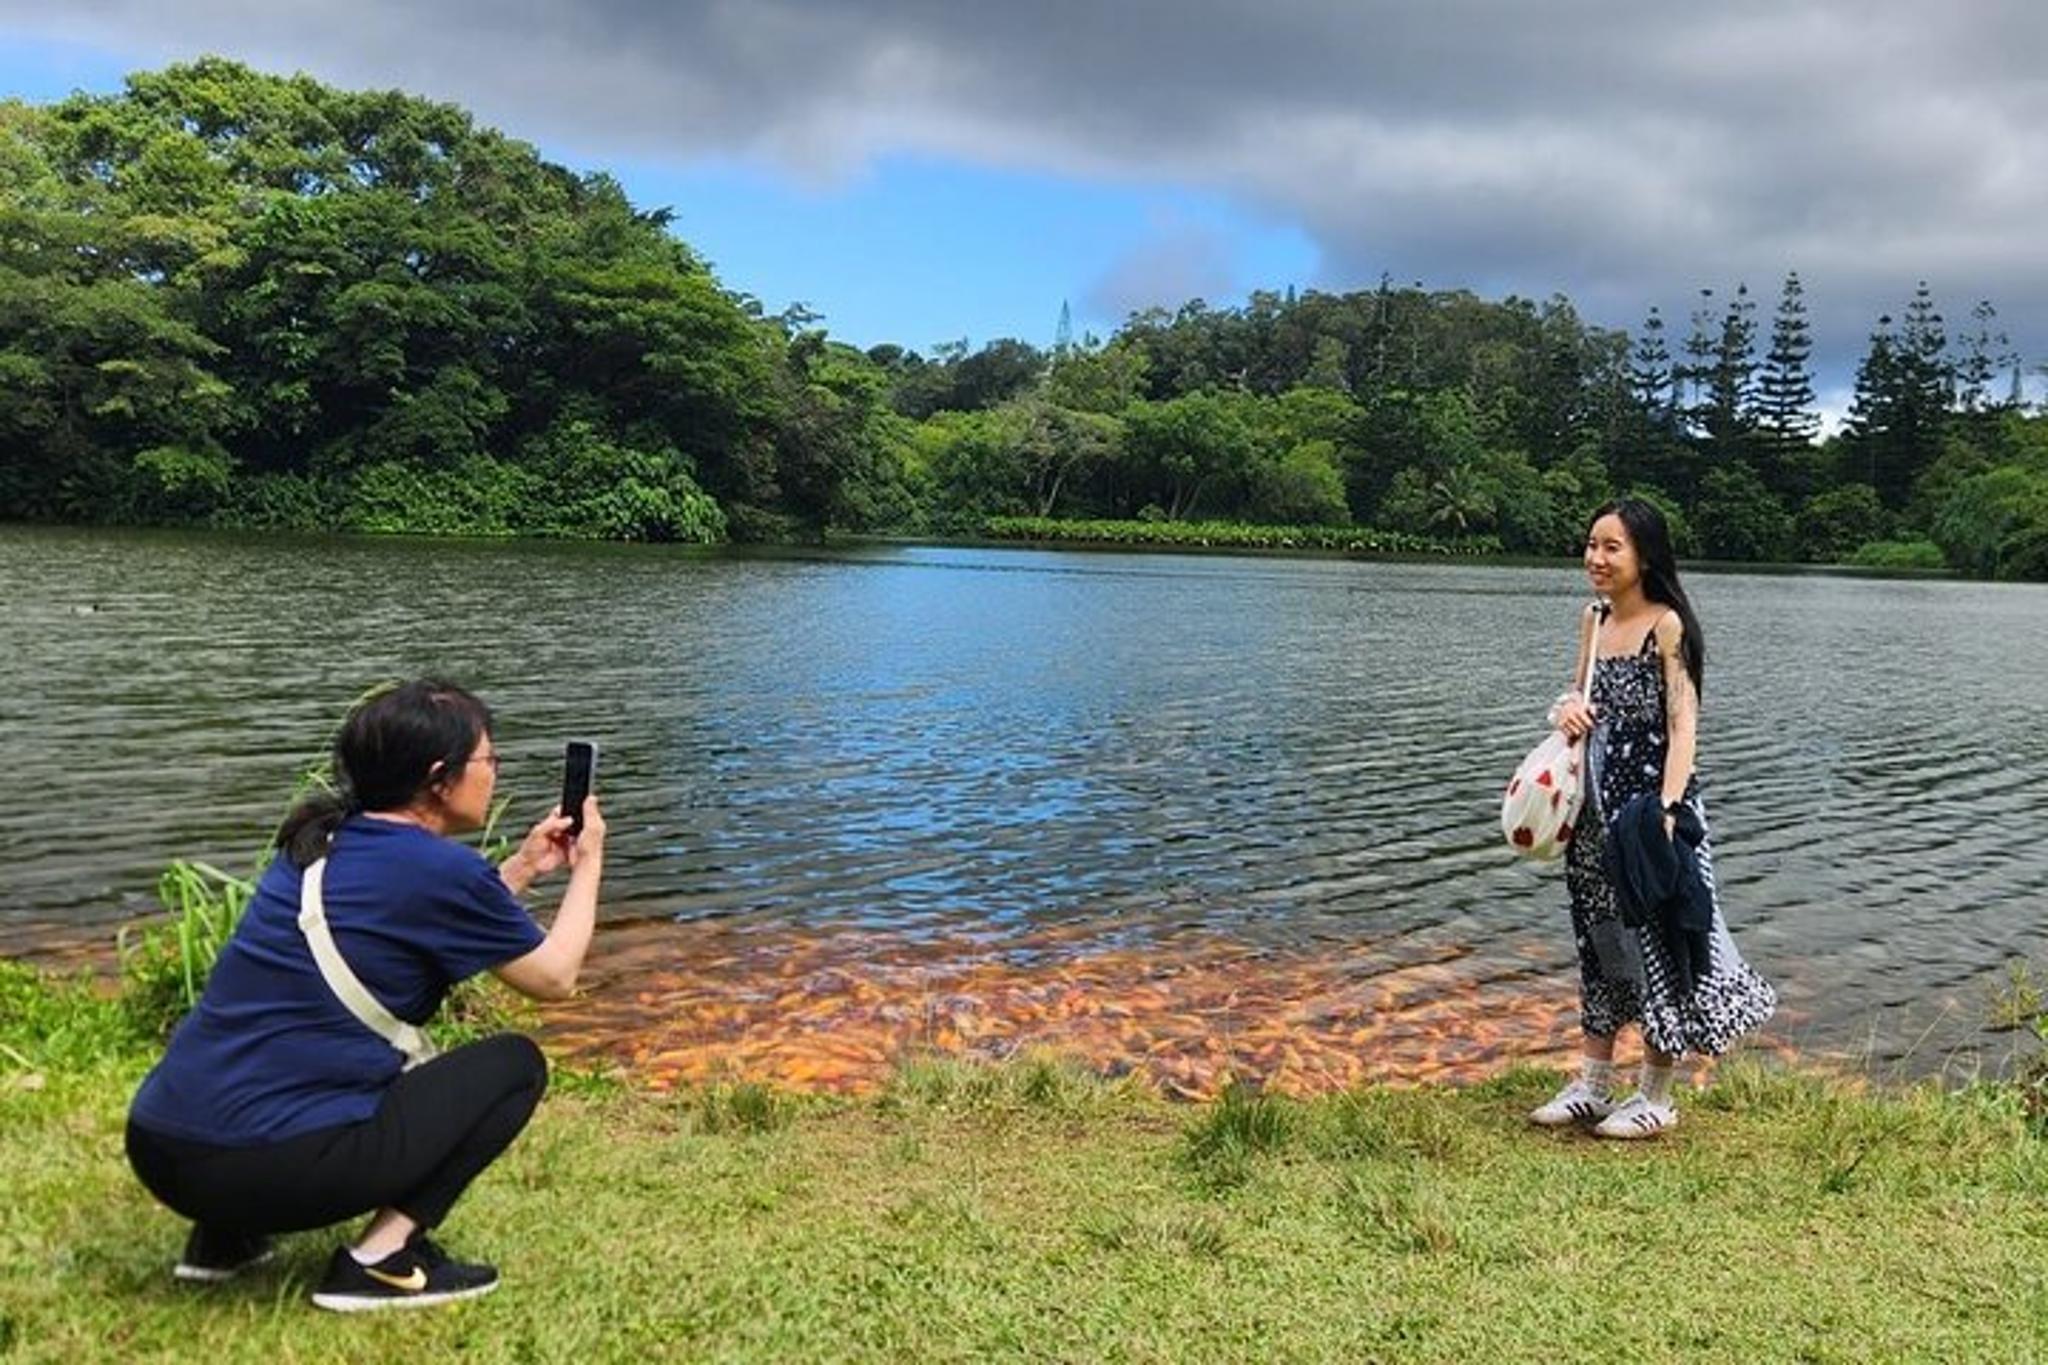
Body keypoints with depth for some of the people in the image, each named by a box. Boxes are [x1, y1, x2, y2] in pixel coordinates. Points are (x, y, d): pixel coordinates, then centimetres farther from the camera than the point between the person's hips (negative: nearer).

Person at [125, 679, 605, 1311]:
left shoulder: (316, 842, 12)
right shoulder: (439, 870, -10)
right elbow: (555, 977, 6)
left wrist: (521, 869, 30)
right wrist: (589, 863, 19)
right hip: (275, 1167, -8)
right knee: (515, 1065, 7)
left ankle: (224, 1235, 21)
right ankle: (382, 1258, -3)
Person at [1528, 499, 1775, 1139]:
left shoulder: (1667, 625, -11)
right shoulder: (1593, 619, 9)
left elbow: (1683, 724, -15)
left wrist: (1666, 807, -25)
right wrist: (1567, 709, -5)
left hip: (1651, 803, -7)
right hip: (1595, 806, 7)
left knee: (1656, 938, 3)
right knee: (1599, 937, 14)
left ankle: (1656, 1098, 16)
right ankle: (1592, 1084, 25)